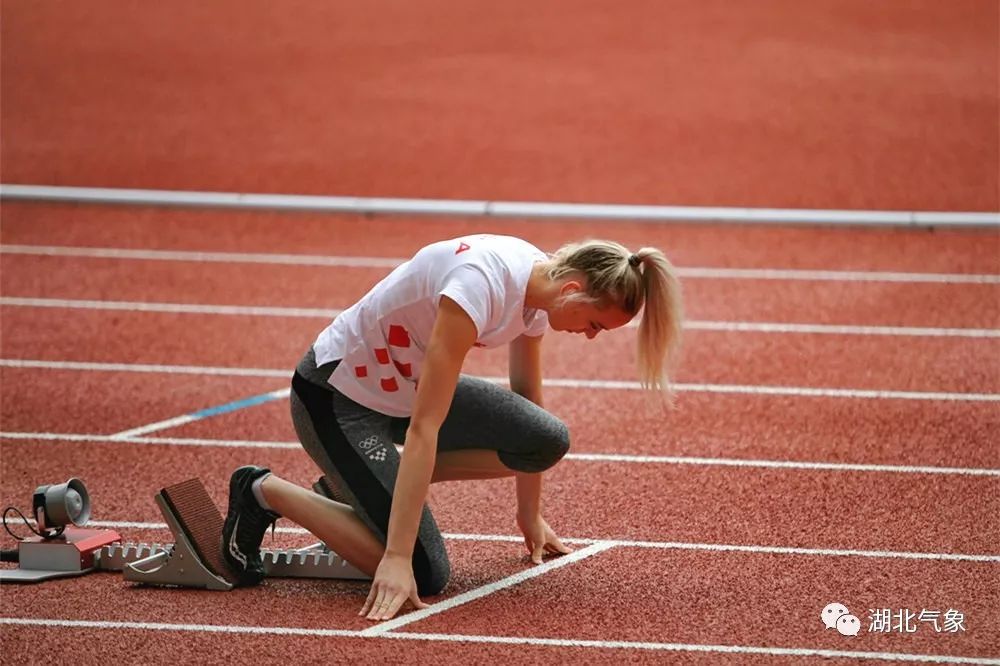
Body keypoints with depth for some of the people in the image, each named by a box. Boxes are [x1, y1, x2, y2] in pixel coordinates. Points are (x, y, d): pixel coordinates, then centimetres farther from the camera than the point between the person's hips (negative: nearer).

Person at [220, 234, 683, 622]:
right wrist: (397, 559, -38)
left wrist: (529, 515, 15)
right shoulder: (482, 287, -34)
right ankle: (264, 492, 1)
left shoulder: (539, 287, -8)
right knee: (422, 574, -17)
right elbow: (424, 427, -36)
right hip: (336, 397, -8)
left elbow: (525, 398, 9)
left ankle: (383, 478, 6)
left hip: (410, 385, 9)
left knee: (548, 442, -14)